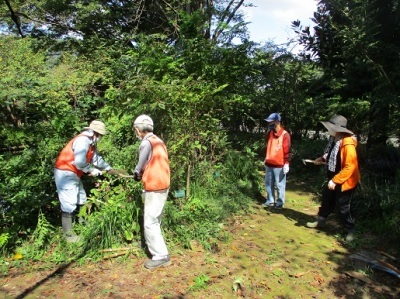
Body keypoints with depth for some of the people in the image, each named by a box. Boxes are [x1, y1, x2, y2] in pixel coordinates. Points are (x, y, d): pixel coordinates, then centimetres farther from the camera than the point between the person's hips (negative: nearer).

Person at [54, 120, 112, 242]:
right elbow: (79, 161, -31)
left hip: (73, 174, 11)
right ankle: (68, 235, -1)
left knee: (80, 200, 20)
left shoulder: (90, 143, 11)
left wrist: (108, 168, 20)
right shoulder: (83, 140, -22)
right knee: (69, 204, -9)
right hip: (65, 173, -11)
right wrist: (92, 170, -16)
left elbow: (96, 157, 20)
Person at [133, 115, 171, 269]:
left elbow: (140, 166, -8)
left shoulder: (146, 142, -14)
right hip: (162, 185, 9)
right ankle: (152, 244, 36)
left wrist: (136, 174, 12)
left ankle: (161, 256, 0)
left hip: (154, 188, -9)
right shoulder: (158, 141, 13)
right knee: (155, 220, 21)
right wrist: (142, 173, 11)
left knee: (150, 222, -4)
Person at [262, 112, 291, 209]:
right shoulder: (269, 133, 7)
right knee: (268, 183, 15)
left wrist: (286, 164, -15)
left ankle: (280, 203, 18)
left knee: (280, 185, 4)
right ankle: (270, 201, 28)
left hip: (279, 165, -7)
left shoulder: (285, 134, -13)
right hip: (269, 164, 7)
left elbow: (287, 151, -13)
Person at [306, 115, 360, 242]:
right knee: (327, 199, 21)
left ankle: (350, 230, 22)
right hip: (334, 179, 9)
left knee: (343, 207, 2)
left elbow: (350, 167, -29)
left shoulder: (347, 144, -28)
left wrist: (335, 180, -27)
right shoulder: (334, 139, -1)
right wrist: (323, 158, 4)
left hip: (345, 181, -9)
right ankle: (321, 221, 39)